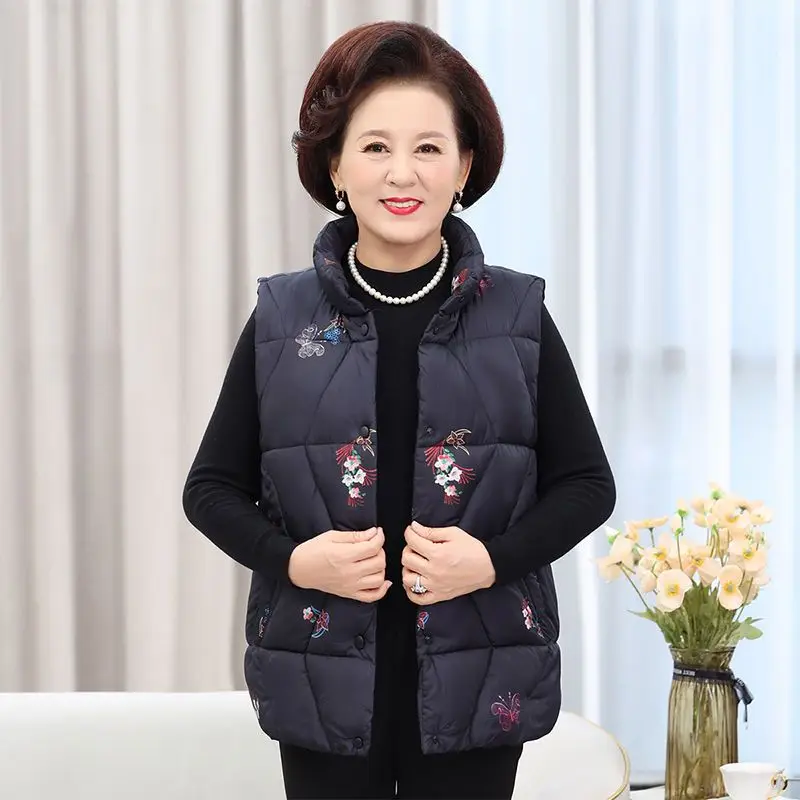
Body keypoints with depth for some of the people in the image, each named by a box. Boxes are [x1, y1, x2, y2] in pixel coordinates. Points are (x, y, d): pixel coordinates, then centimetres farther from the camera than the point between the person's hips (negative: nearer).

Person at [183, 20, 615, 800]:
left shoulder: (517, 317, 0)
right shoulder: (281, 318, 1)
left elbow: (587, 484, 5)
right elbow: (212, 488, 7)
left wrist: (495, 559, -12)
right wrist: (291, 558, -12)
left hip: (477, 685, 0)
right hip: (324, 682, 0)